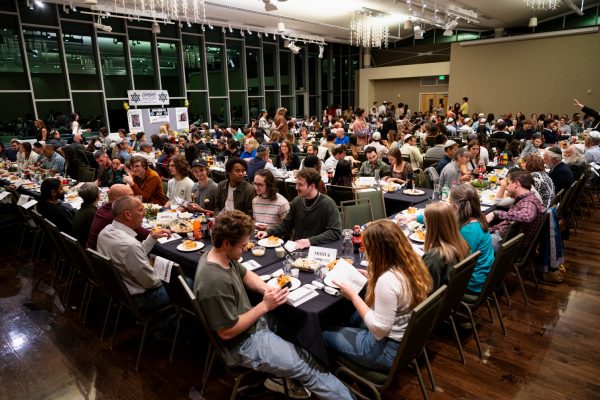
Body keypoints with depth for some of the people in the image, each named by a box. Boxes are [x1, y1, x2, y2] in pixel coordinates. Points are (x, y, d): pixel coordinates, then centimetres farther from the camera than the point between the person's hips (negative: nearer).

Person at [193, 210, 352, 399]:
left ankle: (283, 375, 24)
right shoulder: (215, 282, -33)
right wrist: (264, 306, -22)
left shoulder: (220, 255, -5)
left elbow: (245, 275, 12)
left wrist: (267, 289, -8)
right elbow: (226, 332, -26)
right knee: (308, 368, -6)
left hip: (250, 323, 10)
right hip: (243, 342, -9)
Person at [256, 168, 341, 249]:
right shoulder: (297, 201, 5)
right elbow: (286, 224, 16)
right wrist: (268, 232, -1)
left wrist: (311, 241, -27)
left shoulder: (328, 204, -12)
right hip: (295, 247, 5)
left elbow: (335, 232, -17)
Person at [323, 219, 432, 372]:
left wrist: (353, 296, -21)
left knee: (326, 334, 10)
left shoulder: (387, 280, -35)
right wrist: (373, 278, 5)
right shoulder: (414, 263, -8)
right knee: (354, 317, 30)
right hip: (409, 339, 9)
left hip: (388, 349, -8)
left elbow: (379, 330, -28)